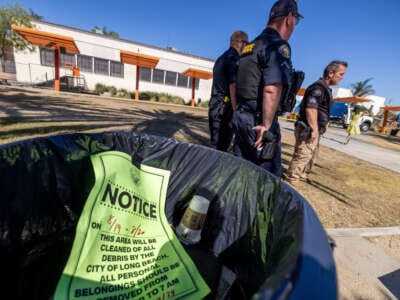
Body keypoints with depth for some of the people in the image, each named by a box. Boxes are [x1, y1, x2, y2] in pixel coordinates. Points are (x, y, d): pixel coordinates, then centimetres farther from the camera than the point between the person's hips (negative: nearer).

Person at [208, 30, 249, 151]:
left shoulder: (221, 58, 20)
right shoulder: (235, 59, -8)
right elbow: (233, 87, -18)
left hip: (215, 106, 9)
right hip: (225, 108, -9)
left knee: (215, 143, 14)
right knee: (220, 146, -4)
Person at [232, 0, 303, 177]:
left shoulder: (250, 46, 18)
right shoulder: (278, 45, -9)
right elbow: (272, 90, -24)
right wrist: (266, 125, -17)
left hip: (241, 117, 9)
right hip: (258, 122, -8)